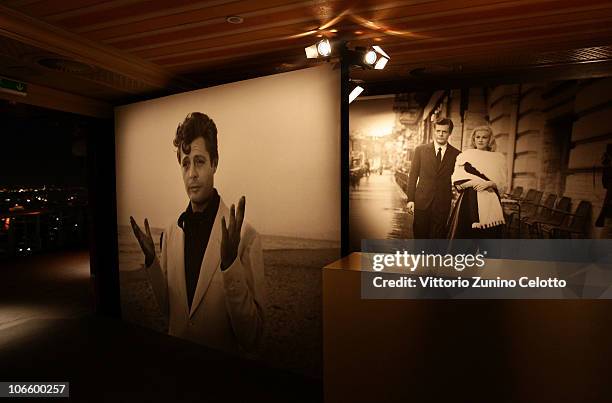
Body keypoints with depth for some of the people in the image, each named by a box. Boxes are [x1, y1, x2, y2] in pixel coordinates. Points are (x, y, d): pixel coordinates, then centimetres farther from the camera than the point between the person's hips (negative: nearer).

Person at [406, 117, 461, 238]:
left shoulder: (456, 154, 3)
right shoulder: (420, 150, 4)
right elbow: (413, 175, 3)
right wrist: (410, 199, -2)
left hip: (443, 204, 0)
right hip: (422, 201, 0)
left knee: (438, 236, 4)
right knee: (420, 235, 6)